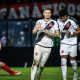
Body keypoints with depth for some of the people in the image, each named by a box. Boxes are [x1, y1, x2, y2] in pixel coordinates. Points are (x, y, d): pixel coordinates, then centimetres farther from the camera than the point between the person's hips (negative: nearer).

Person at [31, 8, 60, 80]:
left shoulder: (54, 23, 5)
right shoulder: (39, 22, 5)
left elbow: (57, 34, 1)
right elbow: (33, 32, -5)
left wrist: (49, 33, -16)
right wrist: (37, 29, -27)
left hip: (48, 47, 1)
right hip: (39, 45, -1)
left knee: (41, 65, 6)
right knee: (35, 63, -13)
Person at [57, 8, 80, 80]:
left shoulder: (72, 21, -20)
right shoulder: (58, 21, -5)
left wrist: (71, 33, -25)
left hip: (73, 43, -3)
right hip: (64, 43, 3)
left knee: (72, 61, 10)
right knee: (63, 61, -8)